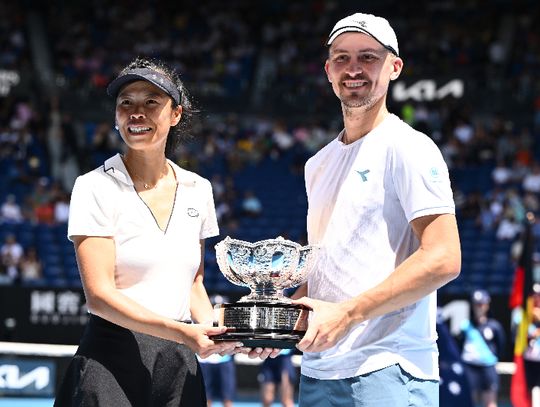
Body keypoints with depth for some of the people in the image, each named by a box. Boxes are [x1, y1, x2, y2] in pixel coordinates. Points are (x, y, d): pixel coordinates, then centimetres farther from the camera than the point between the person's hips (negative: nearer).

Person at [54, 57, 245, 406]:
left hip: (182, 364, 5)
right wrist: (181, 333, -23)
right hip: (112, 362, -4)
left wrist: (211, 327, -4)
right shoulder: (96, 188, -6)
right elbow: (100, 294, -14)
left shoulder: (198, 190, 8)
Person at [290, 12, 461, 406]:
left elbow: (443, 260, -15)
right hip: (317, 373, 7)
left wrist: (347, 313, -19)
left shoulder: (407, 148, -6)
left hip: (388, 373, -7)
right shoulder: (319, 164, 18)